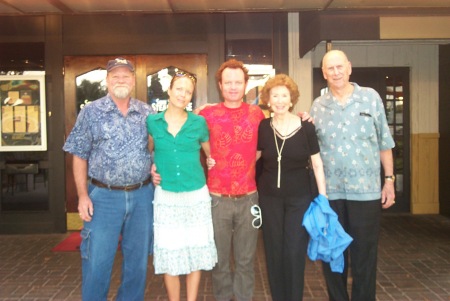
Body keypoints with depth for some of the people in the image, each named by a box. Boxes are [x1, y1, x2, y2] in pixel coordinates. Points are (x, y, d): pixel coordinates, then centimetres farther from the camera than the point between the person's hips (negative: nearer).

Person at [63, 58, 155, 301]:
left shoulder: (147, 113, 6)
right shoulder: (91, 112, -1)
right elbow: (80, 156, 0)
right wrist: (83, 195, -7)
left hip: (142, 196, 3)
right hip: (104, 197, -2)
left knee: (137, 260, 13)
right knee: (97, 262, 3)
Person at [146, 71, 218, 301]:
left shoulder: (199, 122, 1)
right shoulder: (152, 121, 1)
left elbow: (211, 154, 15)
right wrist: (151, 169, 5)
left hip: (196, 195, 0)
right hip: (166, 196, 0)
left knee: (196, 251, 7)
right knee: (168, 253, 5)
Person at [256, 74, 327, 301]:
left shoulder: (306, 127, -8)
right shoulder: (263, 127, -2)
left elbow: (317, 164, -3)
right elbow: (252, 157, 11)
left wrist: (323, 197, -5)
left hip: (300, 198, -2)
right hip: (269, 197, 2)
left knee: (295, 252, 0)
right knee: (274, 252, 9)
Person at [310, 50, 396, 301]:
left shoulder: (371, 97, 2)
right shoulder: (318, 106, 6)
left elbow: (384, 142, 4)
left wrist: (389, 179, 1)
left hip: (366, 189, -1)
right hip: (329, 191, 2)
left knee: (365, 253, 7)